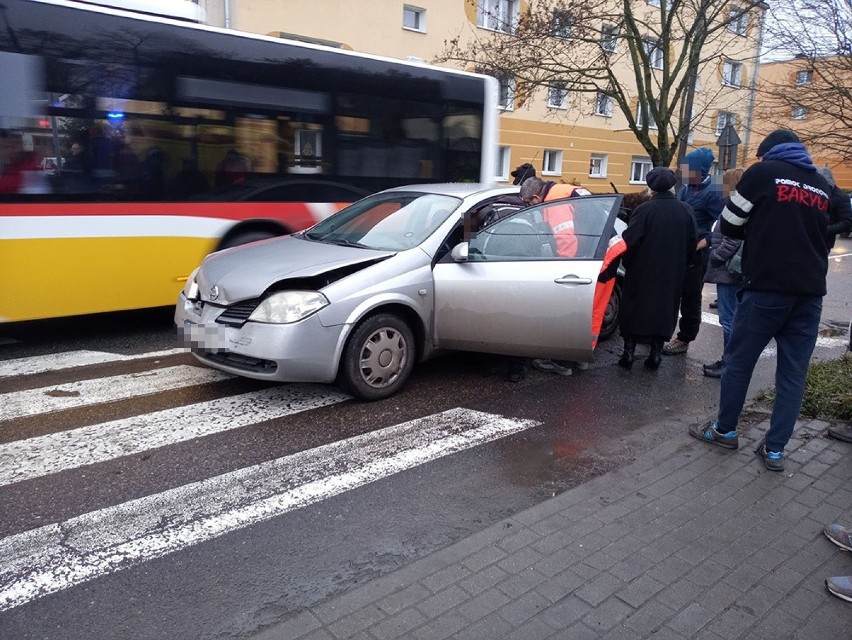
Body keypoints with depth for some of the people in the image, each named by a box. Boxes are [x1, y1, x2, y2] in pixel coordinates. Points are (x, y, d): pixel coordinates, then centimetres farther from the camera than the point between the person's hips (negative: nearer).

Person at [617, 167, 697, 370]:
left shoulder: (644, 210, -16)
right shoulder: (686, 210, -1)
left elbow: (629, 241, -16)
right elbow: (692, 244, 5)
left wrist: (627, 262, 1)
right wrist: (680, 265, 18)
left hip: (642, 272, -3)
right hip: (673, 275, 4)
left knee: (635, 309, 7)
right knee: (664, 309, 13)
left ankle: (629, 352, 8)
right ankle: (656, 353, 15)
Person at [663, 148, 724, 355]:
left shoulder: (712, 192, -13)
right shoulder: (685, 188, 9)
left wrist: (704, 242, -21)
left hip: (696, 253, -8)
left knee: (690, 298, 2)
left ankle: (684, 339, 11)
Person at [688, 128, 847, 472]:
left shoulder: (763, 172, 0)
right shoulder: (822, 185, 16)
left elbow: (729, 225, 3)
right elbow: (826, 233, 25)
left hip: (766, 288, -5)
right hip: (810, 292, 5)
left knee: (739, 360, 9)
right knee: (793, 373, 7)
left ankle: (724, 430, 20)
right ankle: (775, 449, 11)